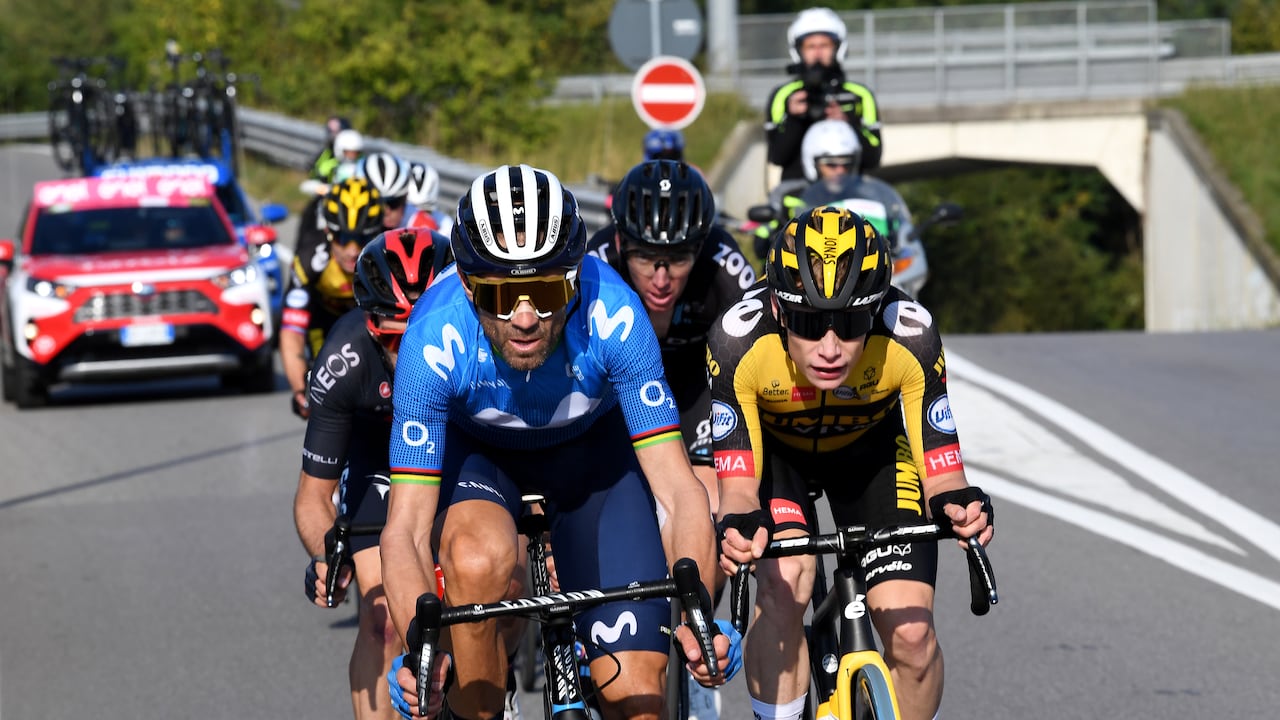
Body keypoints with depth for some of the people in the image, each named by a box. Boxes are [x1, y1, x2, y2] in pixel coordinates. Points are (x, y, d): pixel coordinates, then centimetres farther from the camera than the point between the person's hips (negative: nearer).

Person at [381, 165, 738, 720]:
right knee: (477, 561, -36)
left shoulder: (613, 316, -35)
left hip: (592, 445, 1)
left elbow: (678, 490, -32)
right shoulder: (436, 340, -36)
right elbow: (406, 527, -34)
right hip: (475, 449, -1)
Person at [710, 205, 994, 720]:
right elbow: (738, 486, -32)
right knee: (782, 585, -28)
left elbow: (940, 470, -29)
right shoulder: (738, 342, -37)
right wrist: (737, 526, -55)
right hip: (772, 447, -1)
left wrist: (959, 505, -51)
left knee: (911, 634, -13)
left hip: (870, 447, 1)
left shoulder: (909, 337, -35)